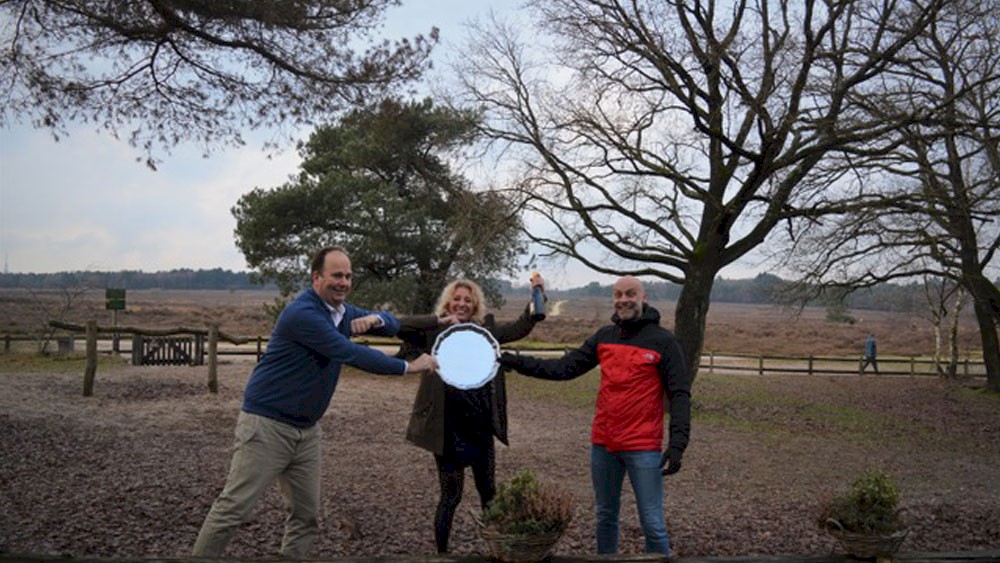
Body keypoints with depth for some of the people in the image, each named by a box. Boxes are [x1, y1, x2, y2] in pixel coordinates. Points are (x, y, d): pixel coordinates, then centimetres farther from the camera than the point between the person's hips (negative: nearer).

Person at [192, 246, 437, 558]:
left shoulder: (343, 311, 7)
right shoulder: (303, 313, -20)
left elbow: (393, 324, 14)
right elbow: (351, 354, -25)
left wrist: (374, 319, -11)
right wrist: (408, 367, -19)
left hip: (307, 430, 8)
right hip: (267, 424, -8)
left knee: (306, 515, 8)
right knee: (233, 509, -5)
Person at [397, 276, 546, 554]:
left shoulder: (486, 330, 5)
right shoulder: (434, 332, -6)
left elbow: (521, 327, 7)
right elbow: (401, 326, -20)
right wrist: (440, 320, -24)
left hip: (481, 427, 4)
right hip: (450, 429, -4)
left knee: (489, 492, 18)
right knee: (451, 496, 6)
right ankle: (442, 551, 24)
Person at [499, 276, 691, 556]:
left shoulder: (663, 341, -6)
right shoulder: (604, 336, 8)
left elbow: (679, 395, -7)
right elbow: (564, 368, 6)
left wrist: (677, 444, -16)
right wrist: (515, 361, -3)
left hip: (643, 448, -5)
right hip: (603, 444, 5)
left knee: (653, 525, -1)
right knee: (605, 516, 17)